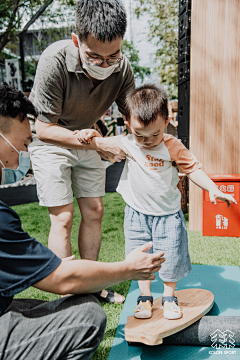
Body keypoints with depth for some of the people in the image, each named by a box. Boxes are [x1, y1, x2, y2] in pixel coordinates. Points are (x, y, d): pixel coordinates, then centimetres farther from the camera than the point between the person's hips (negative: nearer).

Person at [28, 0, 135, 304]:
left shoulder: (122, 67, -19)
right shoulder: (55, 60, -32)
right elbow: (44, 129, -27)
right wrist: (101, 144, -32)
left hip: (87, 140, 5)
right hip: (50, 140, -4)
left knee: (94, 211, 6)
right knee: (62, 218, -8)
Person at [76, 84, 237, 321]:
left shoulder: (173, 147, -14)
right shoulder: (126, 144, -7)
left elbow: (193, 169, -10)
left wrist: (213, 189, -21)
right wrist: (89, 136, -13)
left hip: (167, 214, -1)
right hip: (137, 213, 2)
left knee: (171, 257, 5)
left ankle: (169, 297, 30)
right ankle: (145, 297, 31)